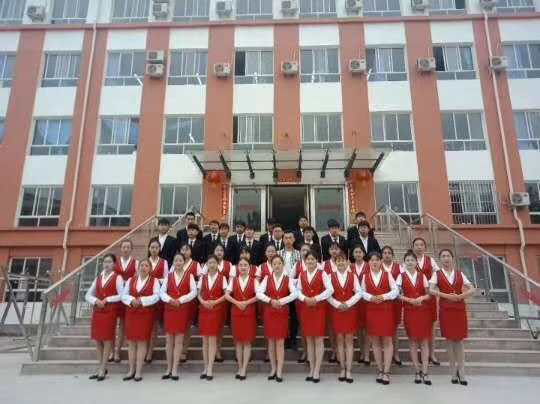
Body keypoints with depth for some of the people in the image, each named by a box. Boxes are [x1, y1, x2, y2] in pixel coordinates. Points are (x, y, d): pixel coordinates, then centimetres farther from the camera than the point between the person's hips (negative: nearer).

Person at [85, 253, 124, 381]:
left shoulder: (117, 278, -4)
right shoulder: (98, 278, 13)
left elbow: (122, 296, -12)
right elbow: (88, 295, 11)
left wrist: (107, 300, -15)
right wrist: (96, 301, -8)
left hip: (110, 312, -6)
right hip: (97, 311, 6)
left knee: (108, 339, 0)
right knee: (97, 339, 10)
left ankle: (102, 369, 10)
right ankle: (101, 367, 22)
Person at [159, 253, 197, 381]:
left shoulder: (189, 276, 0)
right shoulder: (169, 276, 9)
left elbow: (194, 292, -7)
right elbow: (162, 292, 3)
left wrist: (181, 300, -15)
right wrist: (170, 300, -15)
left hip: (183, 310, -3)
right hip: (169, 309, 3)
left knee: (179, 340, 1)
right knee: (169, 340, 7)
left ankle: (175, 370, 7)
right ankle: (169, 369, 17)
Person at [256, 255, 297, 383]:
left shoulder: (288, 279, -2)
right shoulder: (267, 278, 0)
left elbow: (294, 294, -16)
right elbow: (259, 293, -10)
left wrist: (281, 301, -23)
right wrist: (271, 301, -20)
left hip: (283, 313, -1)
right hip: (269, 312, 1)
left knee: (280, 342, 2)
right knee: (271, 341, 9)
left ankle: (279, 371, 9)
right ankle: (273, 369, 22)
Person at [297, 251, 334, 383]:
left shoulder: (322, 273, -7)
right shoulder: (302, 275, 7)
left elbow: (330, 290, -14)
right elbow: (298, 290, 8)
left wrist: (316, 298, -18)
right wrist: (305, 299, -10)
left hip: (319, 309, -4)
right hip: (306, 309, 4)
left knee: (319, 340, -1)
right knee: (309, 340, 9)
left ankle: (317, 371, 8)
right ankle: (311, 369, 19)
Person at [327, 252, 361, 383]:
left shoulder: (353, 276, 1)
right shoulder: (331, 276, 1)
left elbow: (359, 293, -5)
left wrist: (348, 304, -14)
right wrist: (337, 304, -15)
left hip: (350, 311, 0)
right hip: (336, 311, 1)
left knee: (349, 340, 3)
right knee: (340, 340, 6)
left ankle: (349, 370, 10)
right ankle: (342, 369, 16)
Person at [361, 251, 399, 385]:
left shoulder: (387, 275, 2)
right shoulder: (365, 276, 6)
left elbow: (395, 291, -5)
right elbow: (362, 292, 1)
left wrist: (383, 297, -17)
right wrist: (371, 297, -17)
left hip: (386, 310, -1)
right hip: (371, 311, 2)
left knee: (387, 341, 0)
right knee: (375, 341, 7)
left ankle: (386, 372, 8)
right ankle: (380, 371, 19)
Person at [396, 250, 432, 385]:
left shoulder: (422, 276, 4)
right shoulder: (401, 276, 0)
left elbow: (428, 294, 4)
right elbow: (398, 294, -5)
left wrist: (421, 298, -15)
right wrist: (411, 300, -16)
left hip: (424, 310, 1)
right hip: (409, 311, -1)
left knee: (424, 341, 1)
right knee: (413, 341, 4)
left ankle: (424, 372, 8)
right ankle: (417, 371, 14)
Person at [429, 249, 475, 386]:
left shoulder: (460, 274, 9)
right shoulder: (437, 274, 3)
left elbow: (472, 289, 4)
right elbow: (431, 290, -9)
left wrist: (460, 296, -12)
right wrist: (446, 295, -18)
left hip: (460, 308, 1)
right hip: (445, 309, -1)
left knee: (459, 339, 4)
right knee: (449, 339, 3)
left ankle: (461, 371, 11)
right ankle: (454, 372, 13)